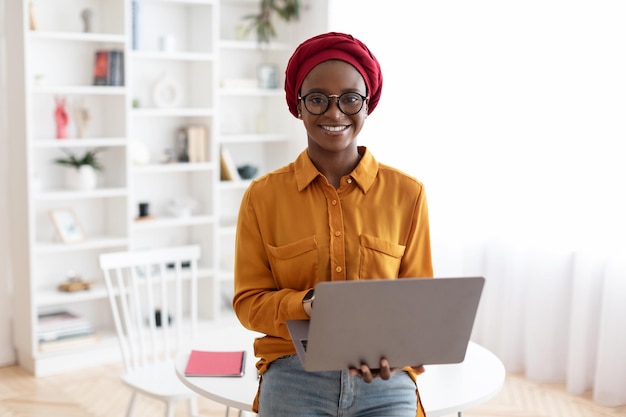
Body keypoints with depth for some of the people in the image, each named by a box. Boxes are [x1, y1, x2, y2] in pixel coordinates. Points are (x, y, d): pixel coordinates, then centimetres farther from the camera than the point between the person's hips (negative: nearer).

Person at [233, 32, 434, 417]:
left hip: (386, 385, 1)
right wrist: (306, 305, -18)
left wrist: (393, 347, -16)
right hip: (293, 381, 0)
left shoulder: (407, 194, 0)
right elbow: (249, 301, 2)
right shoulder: (263, 196, 0)